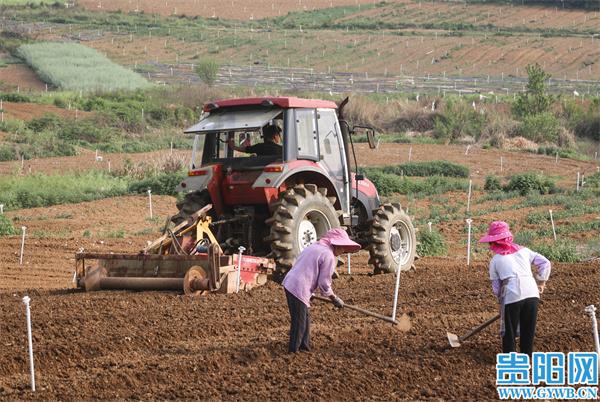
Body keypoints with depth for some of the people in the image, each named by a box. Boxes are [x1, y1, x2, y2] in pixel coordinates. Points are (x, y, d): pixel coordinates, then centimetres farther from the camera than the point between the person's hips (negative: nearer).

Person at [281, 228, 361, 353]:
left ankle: (304, 346, 30)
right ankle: (293, 351, 6)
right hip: (299, 289, -10)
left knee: (305, 319, 21)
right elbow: (324, 284, -9)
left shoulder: (314, 247, 18)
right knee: (299, 323, 0)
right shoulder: (329, 256, -10)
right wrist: (335, 299, 6)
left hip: (289, 283, 10)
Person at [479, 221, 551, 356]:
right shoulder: (523, 250, 19)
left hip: (511, 296, -3)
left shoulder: (495, 260, 12)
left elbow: (496, 287, 13)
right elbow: (545, 263, 15)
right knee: (528, 330, 15)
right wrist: (541, 282, 22)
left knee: (509, 331, 11)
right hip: (532, 293, 3)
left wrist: (501, 299, 27)